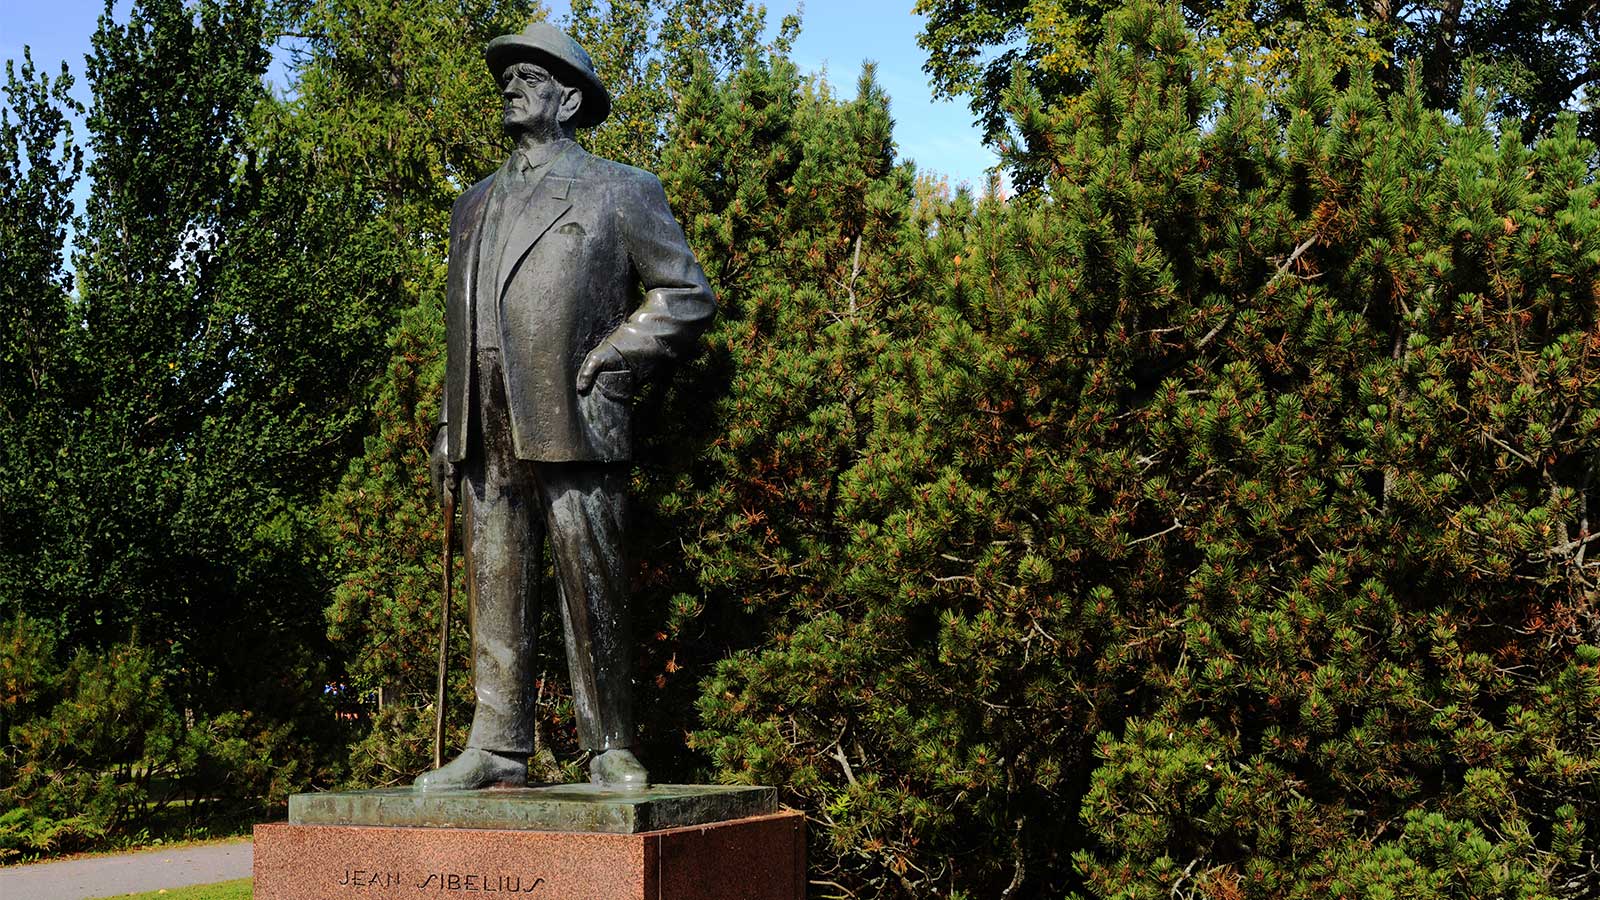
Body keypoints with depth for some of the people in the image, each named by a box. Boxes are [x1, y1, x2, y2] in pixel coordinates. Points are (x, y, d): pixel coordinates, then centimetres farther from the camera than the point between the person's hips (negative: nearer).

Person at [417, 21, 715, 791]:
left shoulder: (622, 192, 7)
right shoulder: (476, 204, 23)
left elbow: (686, 294, 5)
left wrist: (612, 366, -6)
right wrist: (449, 431, 14)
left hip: (573, 427, -5)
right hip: (488, 436, 5)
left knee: (592, 594, -2)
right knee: (496, 596, 5)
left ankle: (611, 749, 6)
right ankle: (497, 746, 10)